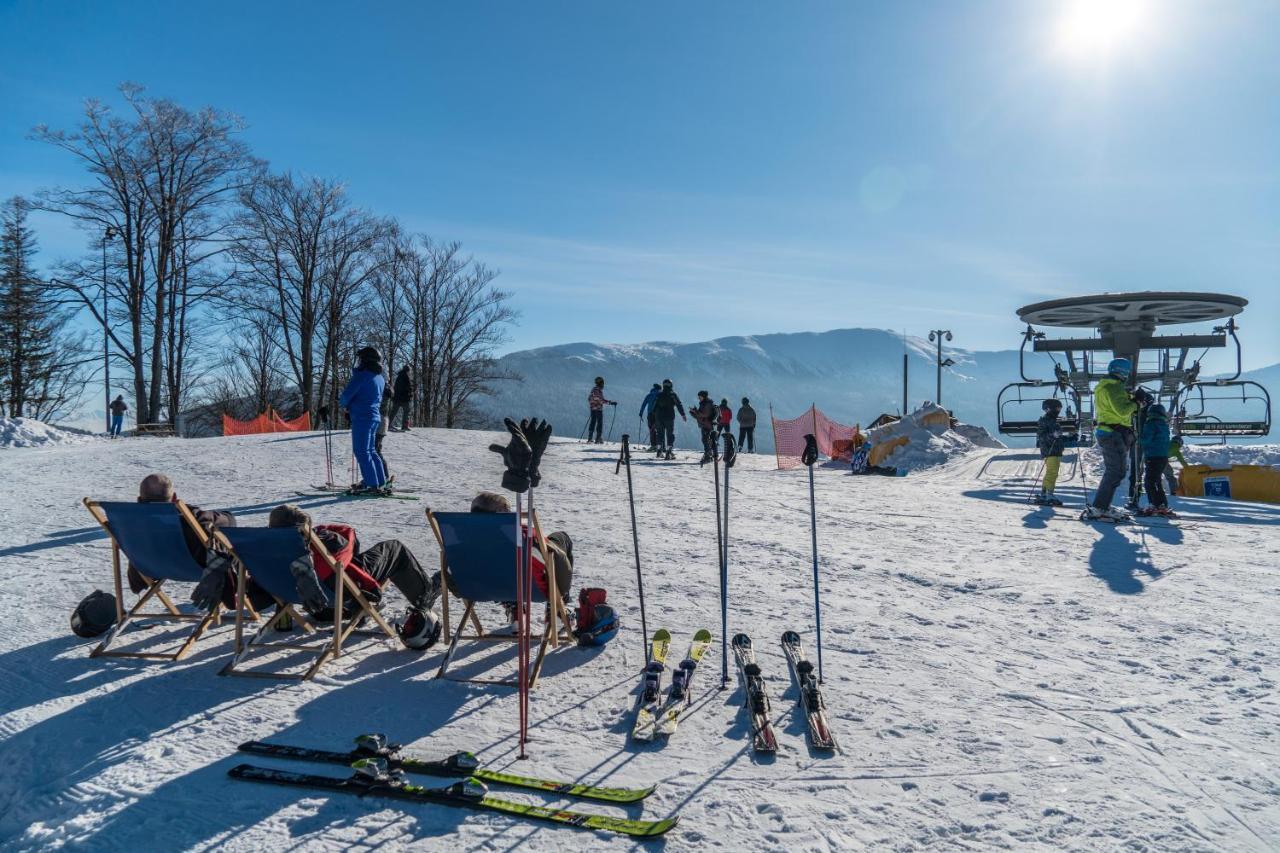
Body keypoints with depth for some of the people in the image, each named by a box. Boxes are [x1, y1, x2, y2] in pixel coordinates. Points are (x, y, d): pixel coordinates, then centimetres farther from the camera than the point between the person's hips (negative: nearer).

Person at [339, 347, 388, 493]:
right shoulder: (380, 378, 14)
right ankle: (381, 481, 17)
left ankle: (372, 484, -8)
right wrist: (350, 406, 16)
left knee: (361, 451, -4)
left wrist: (342, 403, 8)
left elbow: (347, 394, -15)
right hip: (375, 416, 9)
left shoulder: (362, 375, -14)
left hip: (361, 417, -9)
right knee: (370, 450, 17)